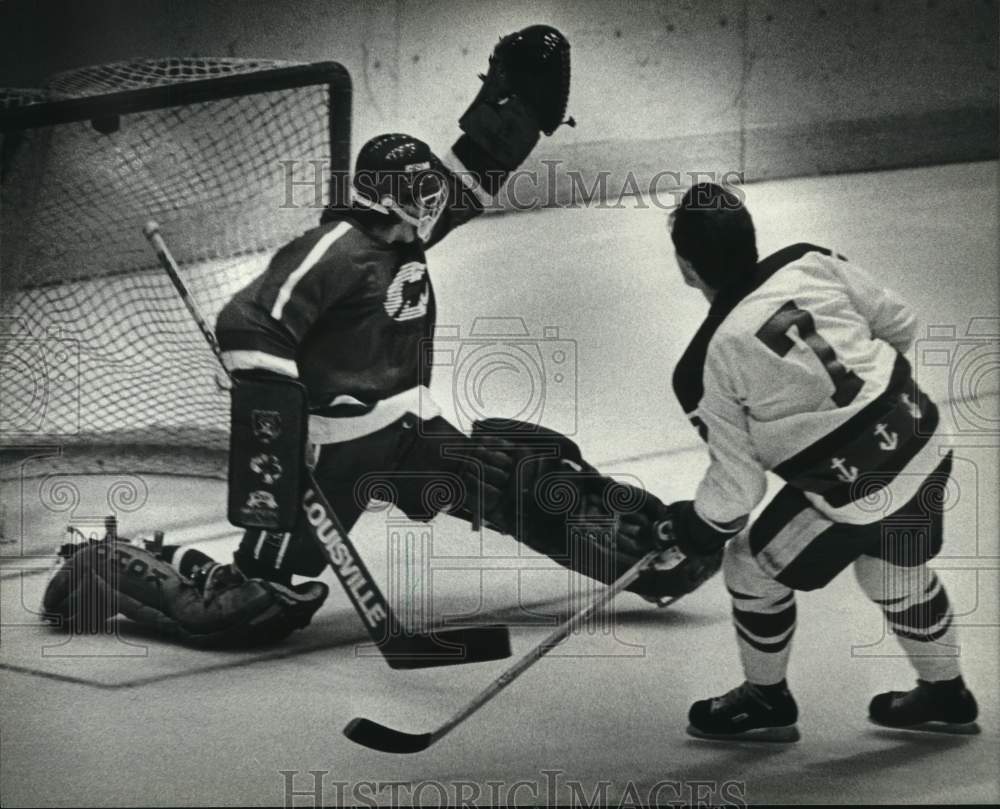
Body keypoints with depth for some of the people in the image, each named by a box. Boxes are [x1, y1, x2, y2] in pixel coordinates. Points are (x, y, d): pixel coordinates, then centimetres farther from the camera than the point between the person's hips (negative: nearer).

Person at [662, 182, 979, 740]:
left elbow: (738, 480, -9)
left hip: (858, 490, -7)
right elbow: (901, 324, 7)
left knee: (754, 568, 16)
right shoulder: (812, 262, -4)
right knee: (897, 574, 29)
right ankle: (945, 696, 49)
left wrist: (700, 530, 10)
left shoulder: (707, 366, -15)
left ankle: (767, 703, 35)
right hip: (922, 442, 7)